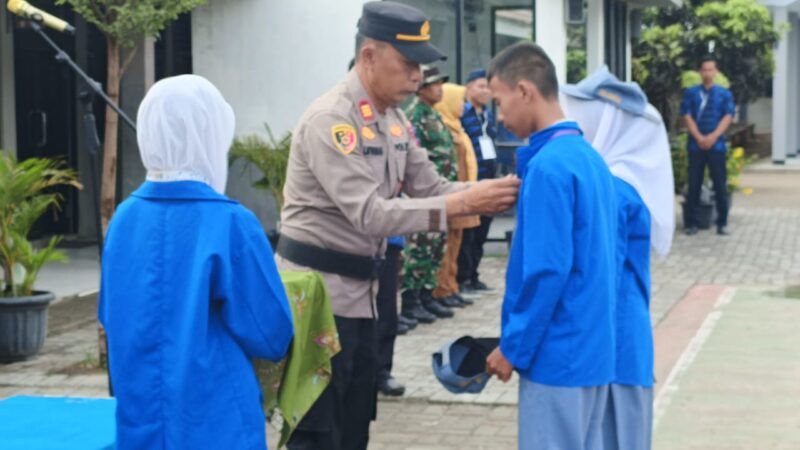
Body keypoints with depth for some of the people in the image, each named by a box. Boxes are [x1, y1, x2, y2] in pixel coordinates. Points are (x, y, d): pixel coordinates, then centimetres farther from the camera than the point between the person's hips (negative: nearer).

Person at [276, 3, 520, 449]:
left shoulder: (395, 120, 9)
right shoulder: (331, 120, -20)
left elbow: (430, 188, 8)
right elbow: (369, 213, -28)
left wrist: (486, 193, -11)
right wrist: (460, 205, -32)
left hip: (360, 290, 9)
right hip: (316, 288, -9)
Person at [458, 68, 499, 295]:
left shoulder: (489, 114, 15)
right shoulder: (461, 113, -11)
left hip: (488, 179, 8)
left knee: (481, 231, 12)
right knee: (467, 232, -4)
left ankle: (473, 277, 19)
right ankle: (463, 279, 2)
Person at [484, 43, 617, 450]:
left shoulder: (548, 166, -17)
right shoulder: (589, 157, 10)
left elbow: (546, 271, -21)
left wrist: (514, 348, -12)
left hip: (557, 354, -9)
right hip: (591, 349, 9)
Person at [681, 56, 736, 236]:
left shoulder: (725, 94, 8)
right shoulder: (691, 93, 7)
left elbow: (728, 116, -1)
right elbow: (687, 116, 0)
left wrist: (713, 137, -14)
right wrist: (699, 137, -13)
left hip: (717, 145, 0)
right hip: (696, 145, 0)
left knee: (720, 185, -1)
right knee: (694, 185, 1)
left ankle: (722, 223, 6)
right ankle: (691, 223, 6)